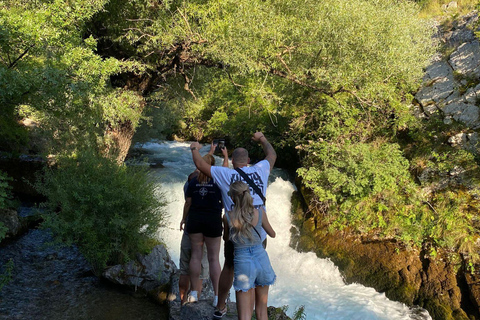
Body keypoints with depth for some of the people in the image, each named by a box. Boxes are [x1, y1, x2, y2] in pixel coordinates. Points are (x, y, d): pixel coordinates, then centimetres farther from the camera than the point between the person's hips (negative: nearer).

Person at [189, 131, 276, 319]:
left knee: (229, 268, 18)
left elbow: (200, 165, 1)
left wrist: (195, 149, 21)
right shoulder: (260, 170, 4)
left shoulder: (226, 175, -4)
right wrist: (262, 139, 40)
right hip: (259, 233, 2)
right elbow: (272, 155, 24)